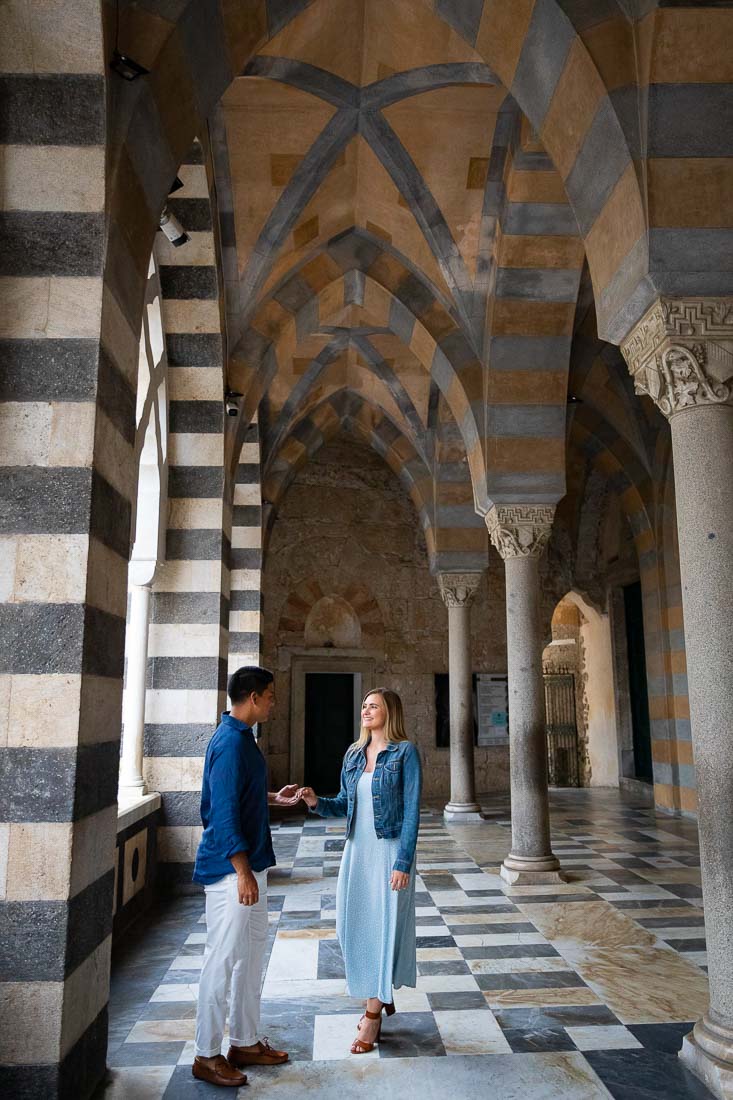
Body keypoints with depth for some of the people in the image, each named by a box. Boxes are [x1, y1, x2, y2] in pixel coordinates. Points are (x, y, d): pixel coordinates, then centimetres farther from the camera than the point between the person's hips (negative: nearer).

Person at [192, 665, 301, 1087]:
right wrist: (243, 873, -23)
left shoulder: (242, 737, 10)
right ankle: (207, 1055, 17)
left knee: (252, 954, 17)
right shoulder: (230, 742, -21)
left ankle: (245, 1041, 30)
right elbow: (224, 813, -24)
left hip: (249, 864, 10)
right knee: (224, 959, 2)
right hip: (231, 868, -10)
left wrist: (275, 797, 17)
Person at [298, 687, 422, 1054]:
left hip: (389, 851, -6)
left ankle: (373, 1016, 17)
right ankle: (381, 998, 33)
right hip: (357, 849, 6)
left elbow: (411, 811, -13)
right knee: (353, 925, 11)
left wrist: (403, 863, -16)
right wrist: (317, 802, -7)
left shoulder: (404, 752, -10)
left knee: (382, 927, 1)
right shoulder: (353, 754, 8)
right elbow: (344, 804, 13)